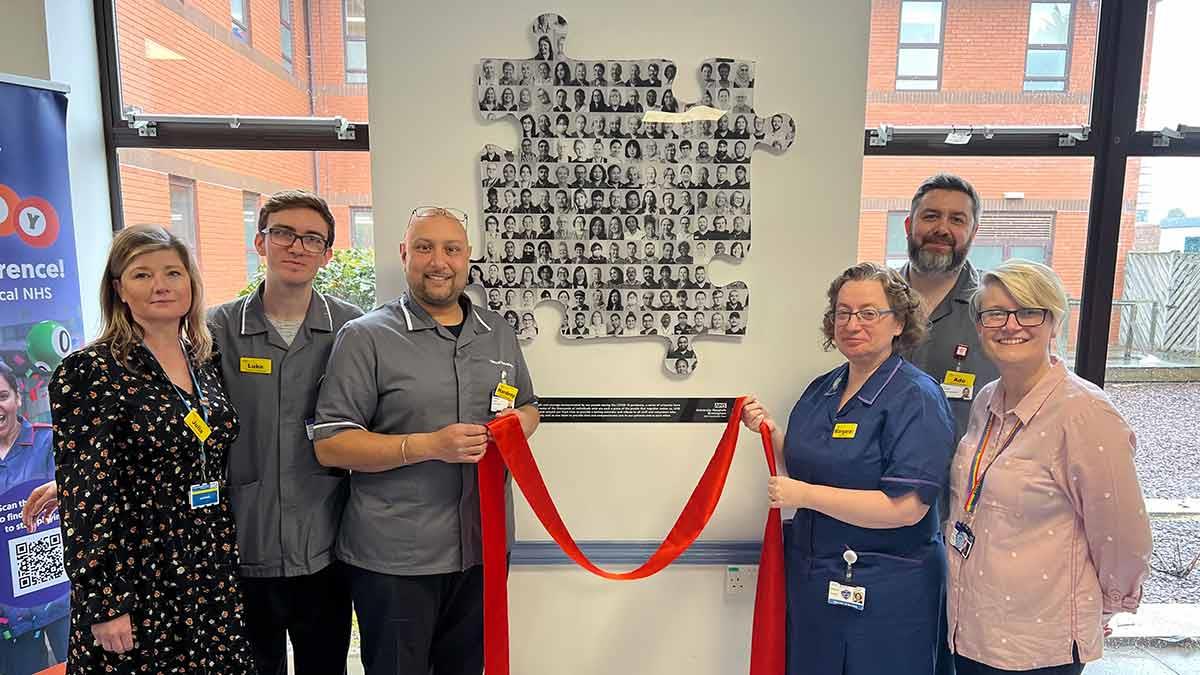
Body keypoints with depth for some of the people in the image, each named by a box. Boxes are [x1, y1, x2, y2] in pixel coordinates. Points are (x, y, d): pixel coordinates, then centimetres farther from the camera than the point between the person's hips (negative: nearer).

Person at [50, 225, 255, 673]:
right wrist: (103, 604, -14)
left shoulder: (207, 364, 5)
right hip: (136, 581, -5)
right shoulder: (88, 372, -11)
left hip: (214, 575, 5)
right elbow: (84, 497, -13)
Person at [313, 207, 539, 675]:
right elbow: (329, 445, -12)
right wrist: (429, 446, -22)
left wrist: (520, 421, -4)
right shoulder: (366, 337, -8)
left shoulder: (499, 332, 8)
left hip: (485, 546, 5)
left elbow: (528, 405, 20)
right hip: (394, 558, -4)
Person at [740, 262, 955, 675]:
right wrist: (771, 431, -3)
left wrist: (804, 495, -22)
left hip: (883, 593, -6)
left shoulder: (916, 399, -16)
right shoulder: (822, 389, 5)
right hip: (811, 579, 7)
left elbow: (906, 507, -24)